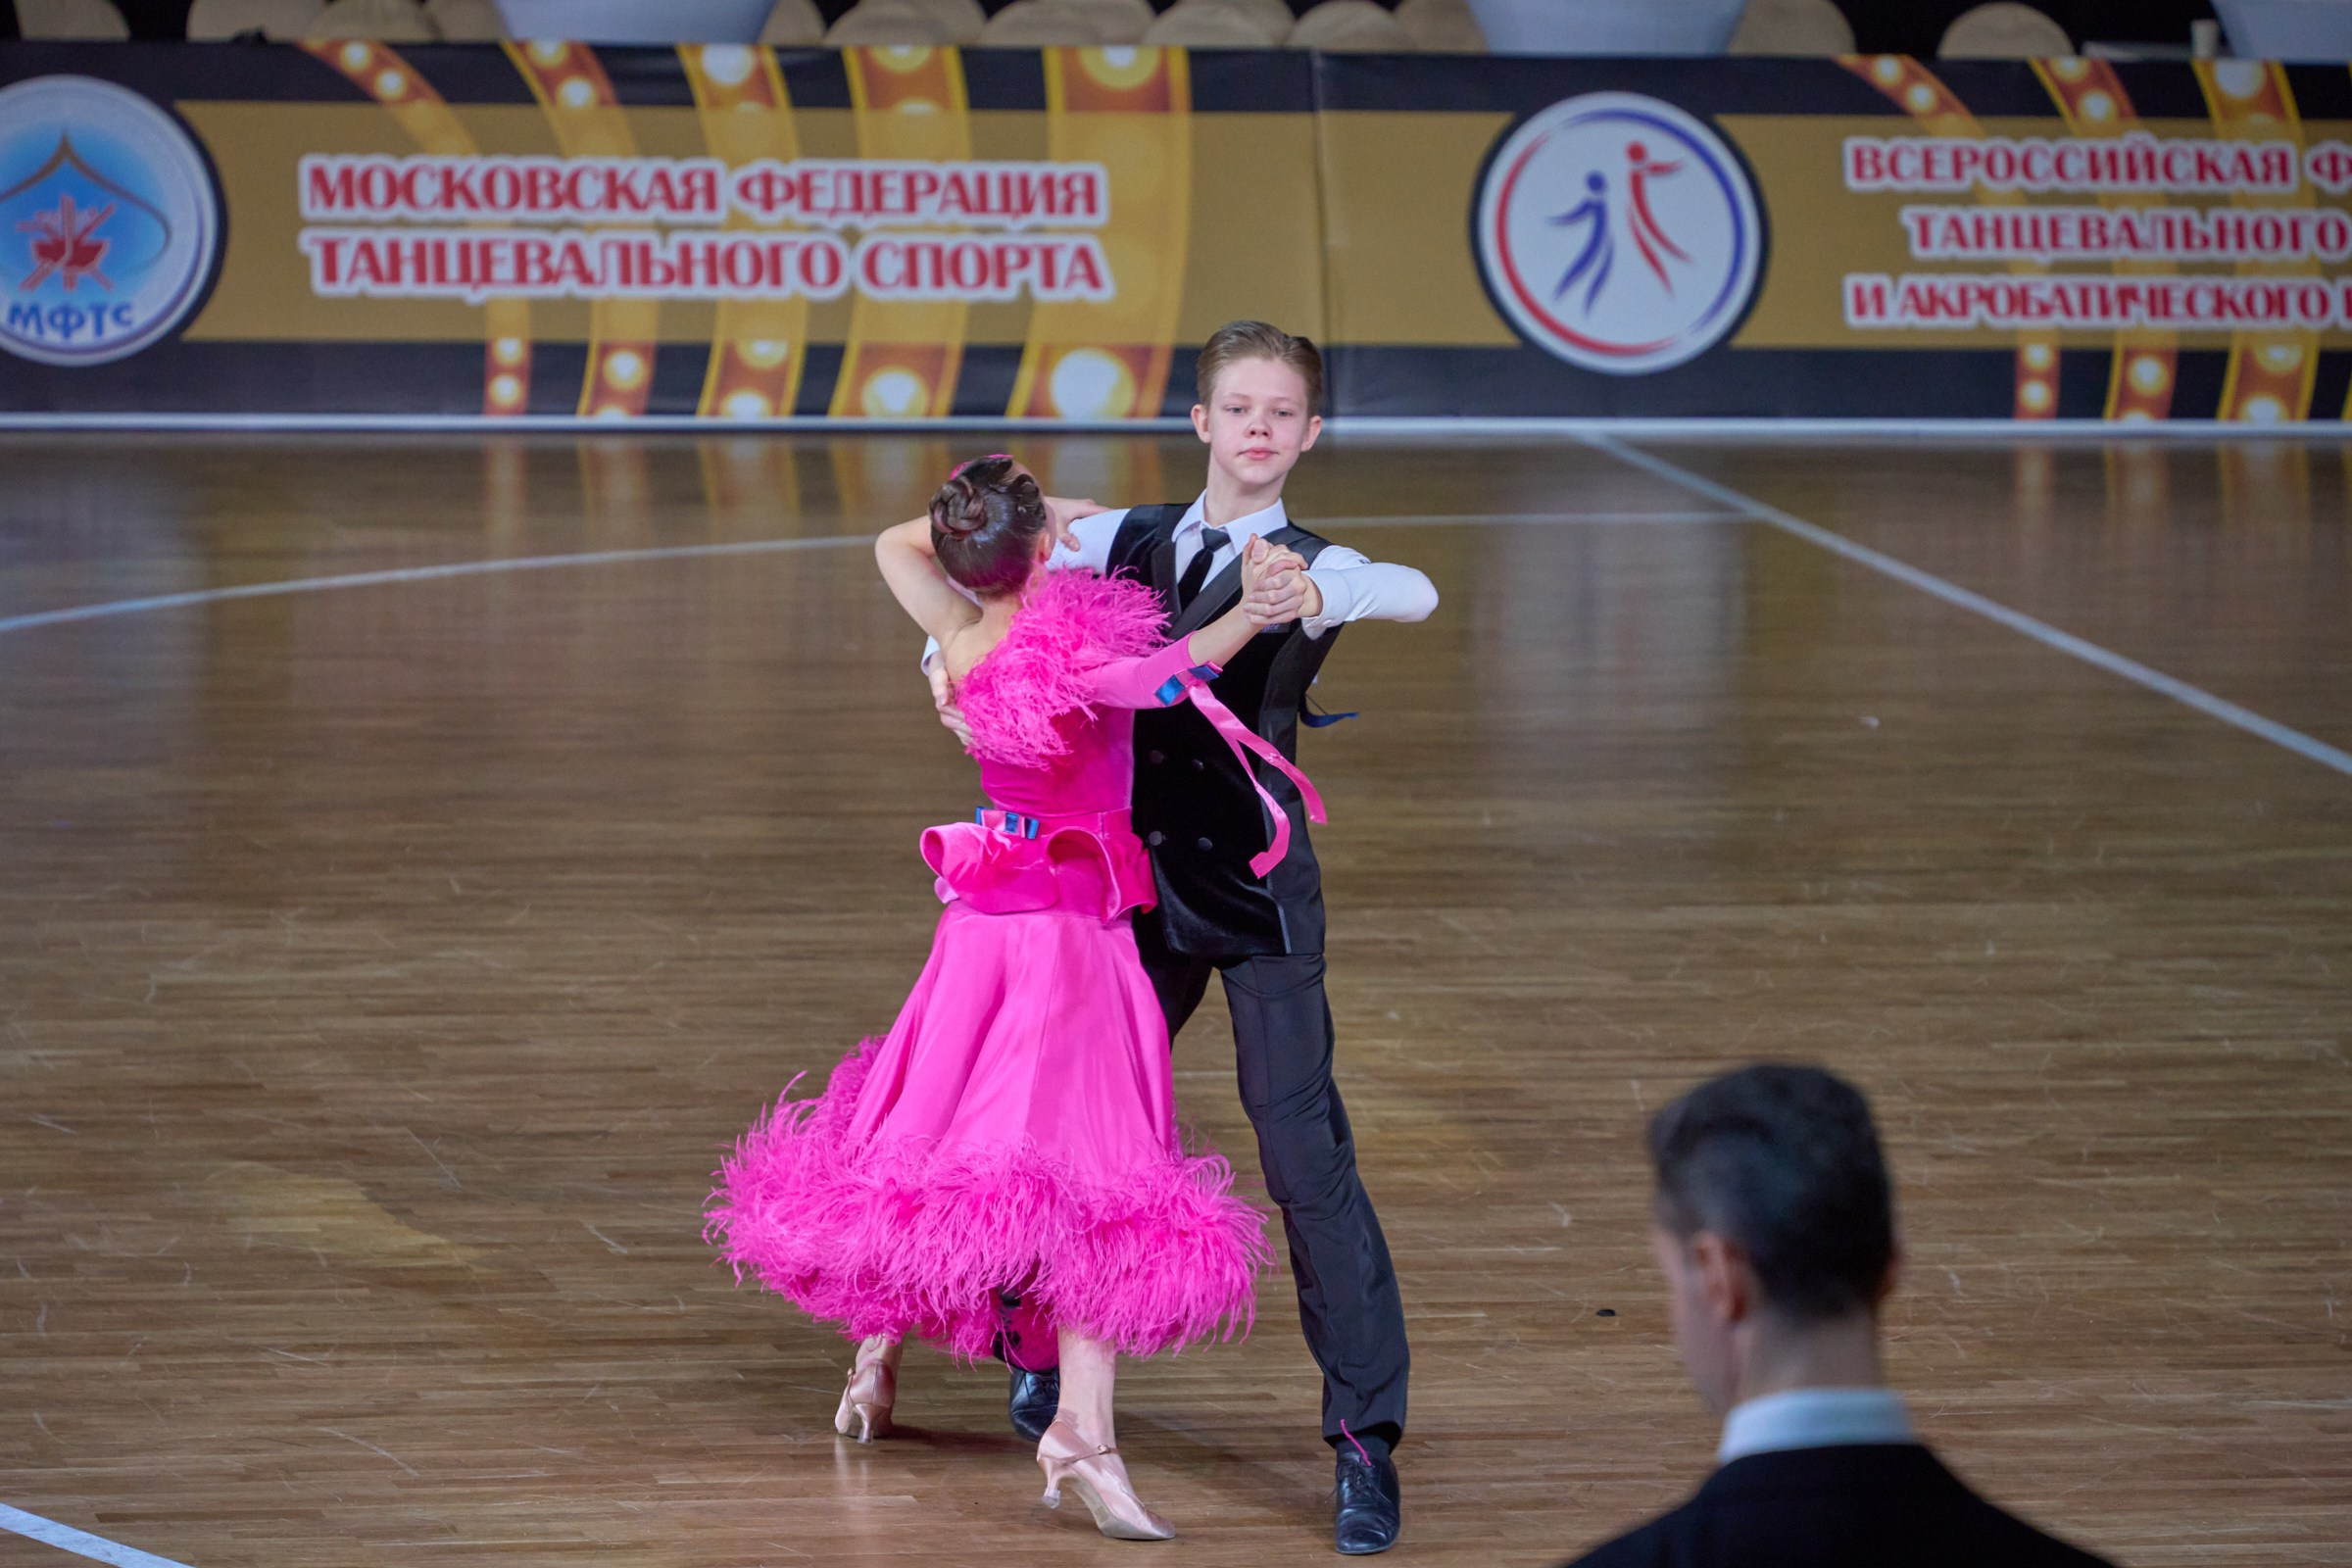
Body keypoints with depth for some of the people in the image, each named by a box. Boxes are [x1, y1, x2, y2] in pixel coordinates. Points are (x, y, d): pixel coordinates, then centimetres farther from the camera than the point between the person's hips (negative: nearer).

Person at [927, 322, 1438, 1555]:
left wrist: (1313, 597, -49)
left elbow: (1416, 595, -30)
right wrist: (949, 653, -5)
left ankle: (1365, 1437, -7)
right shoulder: (1132, 542, 4)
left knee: (1306, 1161, -10)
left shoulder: (1309, 566, -9)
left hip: (1259, 898, -5)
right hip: (1140, 884, 5)